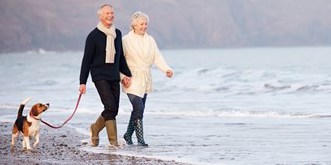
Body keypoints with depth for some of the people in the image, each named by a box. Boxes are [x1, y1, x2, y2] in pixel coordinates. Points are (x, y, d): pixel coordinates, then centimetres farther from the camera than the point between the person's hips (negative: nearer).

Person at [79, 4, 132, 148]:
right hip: (100, 76, -6)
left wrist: (126, 74, 17)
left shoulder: (118, 34, 12)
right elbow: (87, 60, -3)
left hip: (114, 77, 6)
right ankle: (113, 141, -14)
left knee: (113, 110, 3)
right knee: (110, 107, -17)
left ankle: (95, 128, 28)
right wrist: (83, 82, -5)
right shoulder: (94, 36, -4)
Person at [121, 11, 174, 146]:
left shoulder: (150, 40, 9)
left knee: (138, 109, 12)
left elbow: (157, 57, 1)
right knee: (139, 108, -16)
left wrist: (166, 69, -16)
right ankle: (140, 140, -14)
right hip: (132, 80, -6)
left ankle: (128, 134, 30)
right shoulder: (126, 40, -5)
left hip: (145, 80, 6)